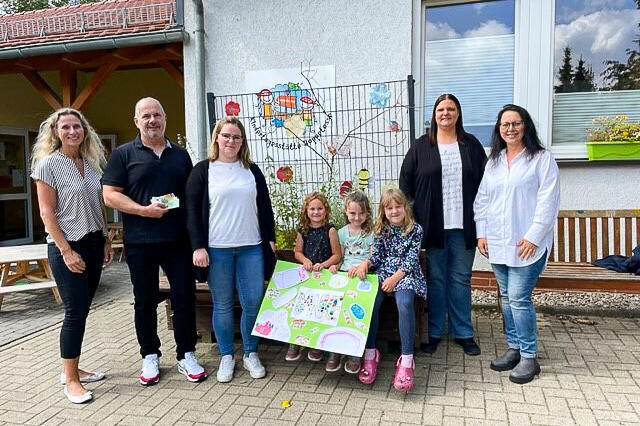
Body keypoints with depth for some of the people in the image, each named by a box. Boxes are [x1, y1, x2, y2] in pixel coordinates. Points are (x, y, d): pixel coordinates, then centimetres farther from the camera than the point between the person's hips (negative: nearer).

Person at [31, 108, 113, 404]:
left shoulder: (91, 163, 10)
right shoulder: (48, 164, -8)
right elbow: (47, 213, -11)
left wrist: (105, 241, 11)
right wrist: (66, 251, -16)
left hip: (93, 244, 6)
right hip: (67, 246, -6)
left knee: (81, 309, 12)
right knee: (75, 311, -4)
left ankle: (71, 369, 26)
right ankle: (70, 380, 10)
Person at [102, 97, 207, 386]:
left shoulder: (180, 154, 12)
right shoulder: (123, 154, 3)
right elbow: (110, 196, -3)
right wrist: (144, 210, -17)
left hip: (178, 240, 2)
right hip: (140, 242, -2)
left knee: (185, 297, 4)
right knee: (145, 301, 10)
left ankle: (186, 356, 18)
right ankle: (150, 357, 26)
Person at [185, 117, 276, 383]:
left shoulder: (252, 171, 12)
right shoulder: (203, 170, 2)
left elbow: (265, 207, 15)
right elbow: (192, 210, -2)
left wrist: (270, 239, 9)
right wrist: (198, 246, -9)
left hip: (251, 248, 3)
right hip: (217, 249, -2)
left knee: (254, 303, 2)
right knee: (222, 305, 6)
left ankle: (251, 354, 21)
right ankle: (226, 356, 23)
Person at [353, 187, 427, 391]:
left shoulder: (415, 229, 0)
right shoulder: (381, 230, 10)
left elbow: (411, 259, -5)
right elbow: (376, 256, 9)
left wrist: (395, 277, -17)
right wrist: (365, 263, -13)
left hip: (406, 273, -3)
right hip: (383, 272, 3)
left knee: (404, 303, -34)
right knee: (369, 303, -26)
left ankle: (406, 359, -28)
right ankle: (370, 353, -13)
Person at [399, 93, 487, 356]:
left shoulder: (471, 145, 9)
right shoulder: (420, 147, 5)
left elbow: (484, 180, 9)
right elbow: (405, 181, 3)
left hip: (463, 226, 1)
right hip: (433, 225, -1)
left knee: (461, 278, 9)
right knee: (435, 278, 7)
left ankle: (463, 332, 21)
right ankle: (433, 332, 19)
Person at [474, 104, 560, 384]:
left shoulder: (541, 158, -4)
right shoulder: (493, 161, 13)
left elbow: (548, 200, -9)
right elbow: (482, 198, 14)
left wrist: (533, 236, -14)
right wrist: (482, 233, 6)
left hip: (526, 243, -6)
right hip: (497, 243, 6)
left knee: (518, 298, -6)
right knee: (506, 297, 12)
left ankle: (529, 357, 8)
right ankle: (513, 348, 26)